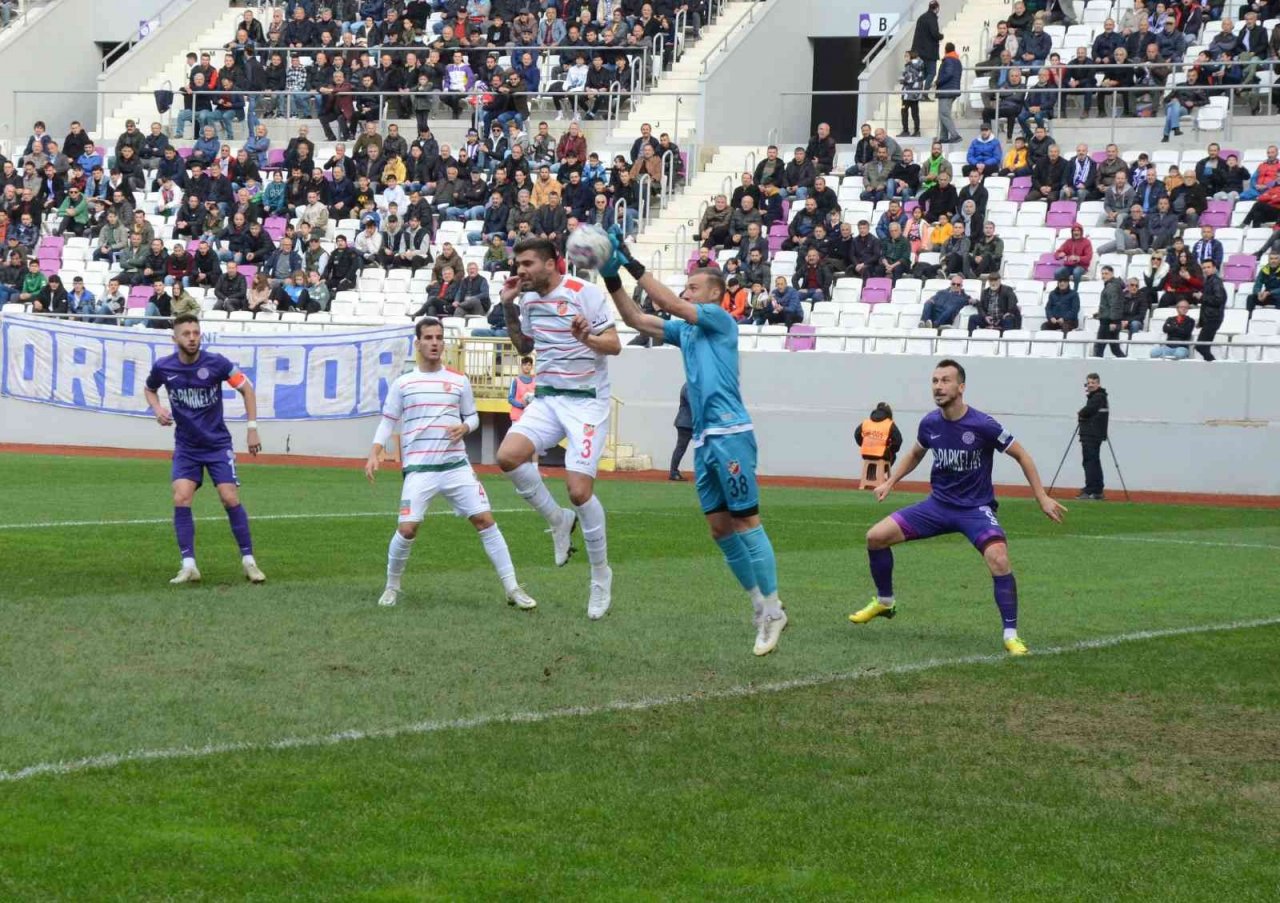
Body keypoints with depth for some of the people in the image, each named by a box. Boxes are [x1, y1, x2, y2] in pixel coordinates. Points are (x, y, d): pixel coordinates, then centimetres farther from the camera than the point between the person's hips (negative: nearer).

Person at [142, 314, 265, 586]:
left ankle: (248, 561, 3)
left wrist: (252, 428, -7)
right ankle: (189, 566, -9)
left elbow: (246, 388, -3)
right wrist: (157, 409, -7)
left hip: (218, 444, -2)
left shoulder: (216, 363, -15)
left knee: (231, 499, -9)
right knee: (181, 498, -14)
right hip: (185, 447, 2)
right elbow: (149, 389, 15)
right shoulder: (163, 367, -8)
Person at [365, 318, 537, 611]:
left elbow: (472, 416, 17)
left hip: (457, 466, 2)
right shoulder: (402, 384, 5)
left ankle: (512, 589, -1)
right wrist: (375, 454, -5)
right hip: (419, 469, -2)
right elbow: (388, 421, 9)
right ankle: (392, 587, 12)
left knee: (485, 521, -5)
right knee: (407, 529, -12)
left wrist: (464, 427, -7)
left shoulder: (459, 381, 9)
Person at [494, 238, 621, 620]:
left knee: (579, 491, -14)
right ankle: (559, 520, 3)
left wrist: (587, 337, -32)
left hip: (586, 401, -6)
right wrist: (508, 308, 12)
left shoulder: (584, 293, -11)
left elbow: (614, 345, -12)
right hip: (547, 399, 6)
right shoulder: (529, 299, 9)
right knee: (508, 456, -20)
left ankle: (601, 575, 5)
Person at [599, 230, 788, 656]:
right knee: (720, 528, 5)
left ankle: (772, 610, -8)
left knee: (745, 521, -9)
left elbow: (671, 304, -13)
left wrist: (633, 265, -11)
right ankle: (760, 606, 11)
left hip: (730, 434, -8)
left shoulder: (720, 319, -2)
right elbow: (636, 319, 19)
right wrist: (612, 279, 7)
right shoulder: (684, 330, 19)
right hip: (704, 440, 8)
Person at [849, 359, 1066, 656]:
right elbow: (915, 454, 20)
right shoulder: (929, 423, -4)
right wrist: (890, 482, 12)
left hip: (976, 508, -5)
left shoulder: (982, 425, -19)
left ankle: (1011, 635, -19)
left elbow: (1021, 456, -7)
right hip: (938, 504, 5)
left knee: (999, 559, -32)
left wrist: (1042, 498, -9)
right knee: (876, 537, -3)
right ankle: (884, 602, 21)